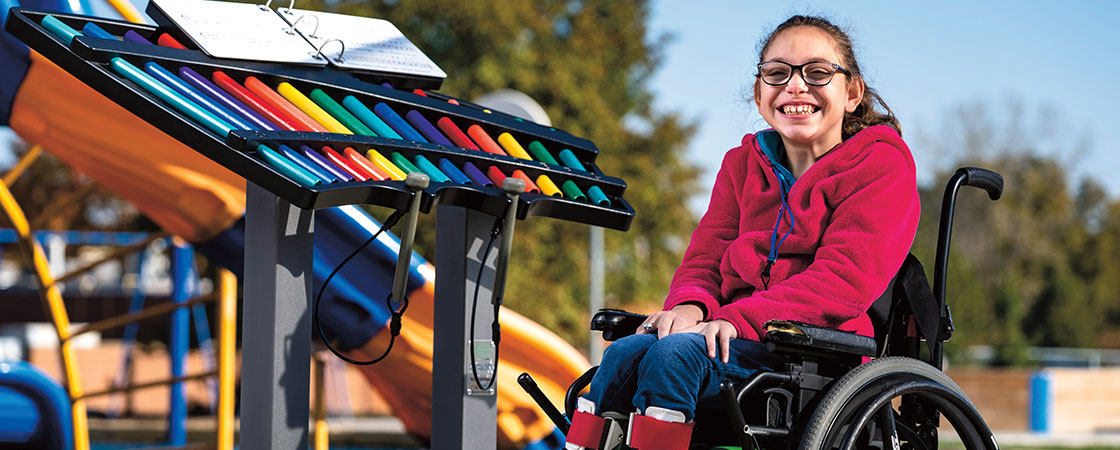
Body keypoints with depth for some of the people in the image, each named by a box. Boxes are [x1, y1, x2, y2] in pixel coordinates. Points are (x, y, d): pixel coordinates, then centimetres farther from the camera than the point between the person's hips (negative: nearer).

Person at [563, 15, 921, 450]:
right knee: (625, 353, -23)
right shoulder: (744, 164, 21)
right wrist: (691, 304, -11)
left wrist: (739, 318, -21)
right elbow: (706, 256, 15)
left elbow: (845, 276, -11)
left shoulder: (882, 163, 2)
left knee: (676, 353, -31)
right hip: (740, 337, 6)